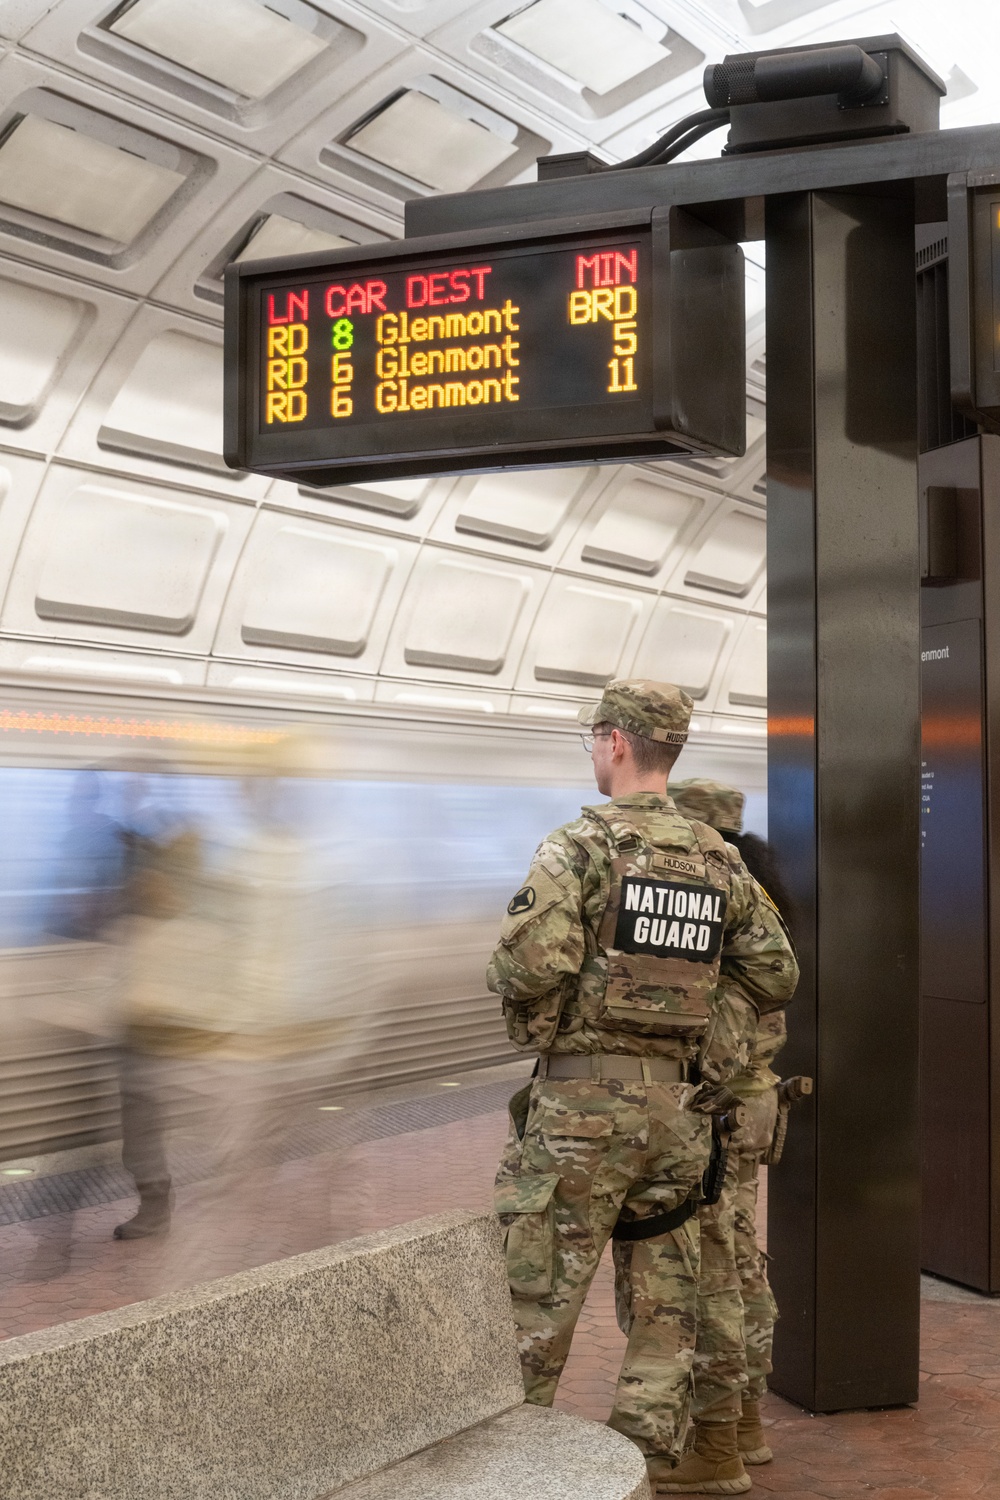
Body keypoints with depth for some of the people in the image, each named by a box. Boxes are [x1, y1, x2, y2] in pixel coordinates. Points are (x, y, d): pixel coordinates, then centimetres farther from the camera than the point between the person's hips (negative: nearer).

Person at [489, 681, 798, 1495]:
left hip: (586, 1099, -5)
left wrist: (530, 1018, -1)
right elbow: (776, 974, 10)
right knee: (665, 1302, 15)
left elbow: (533, 965, -21)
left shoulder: (580, 845, -10)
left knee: (539, 1298, 5)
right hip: (681, 1106, 6)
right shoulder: (720, 859, 7)